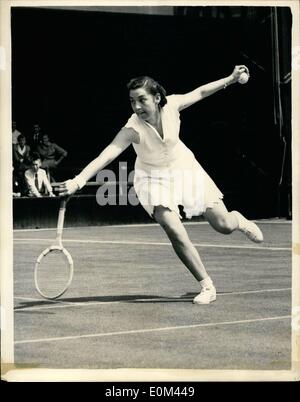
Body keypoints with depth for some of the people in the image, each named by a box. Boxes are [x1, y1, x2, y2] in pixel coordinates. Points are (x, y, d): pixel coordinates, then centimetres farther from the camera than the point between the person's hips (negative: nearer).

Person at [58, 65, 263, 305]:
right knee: (175, 232, -22)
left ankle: (238, 220, 41)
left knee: (224, 226, 1)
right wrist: (78, 181, -59)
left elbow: (200, 92, -3)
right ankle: (207, 286, -5)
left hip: (184, 168, 3)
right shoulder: (133, 129, -33)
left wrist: (231, 79, 3)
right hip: (155, 179, -2)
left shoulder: (171, 105, -24)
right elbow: (106, 156, -45)